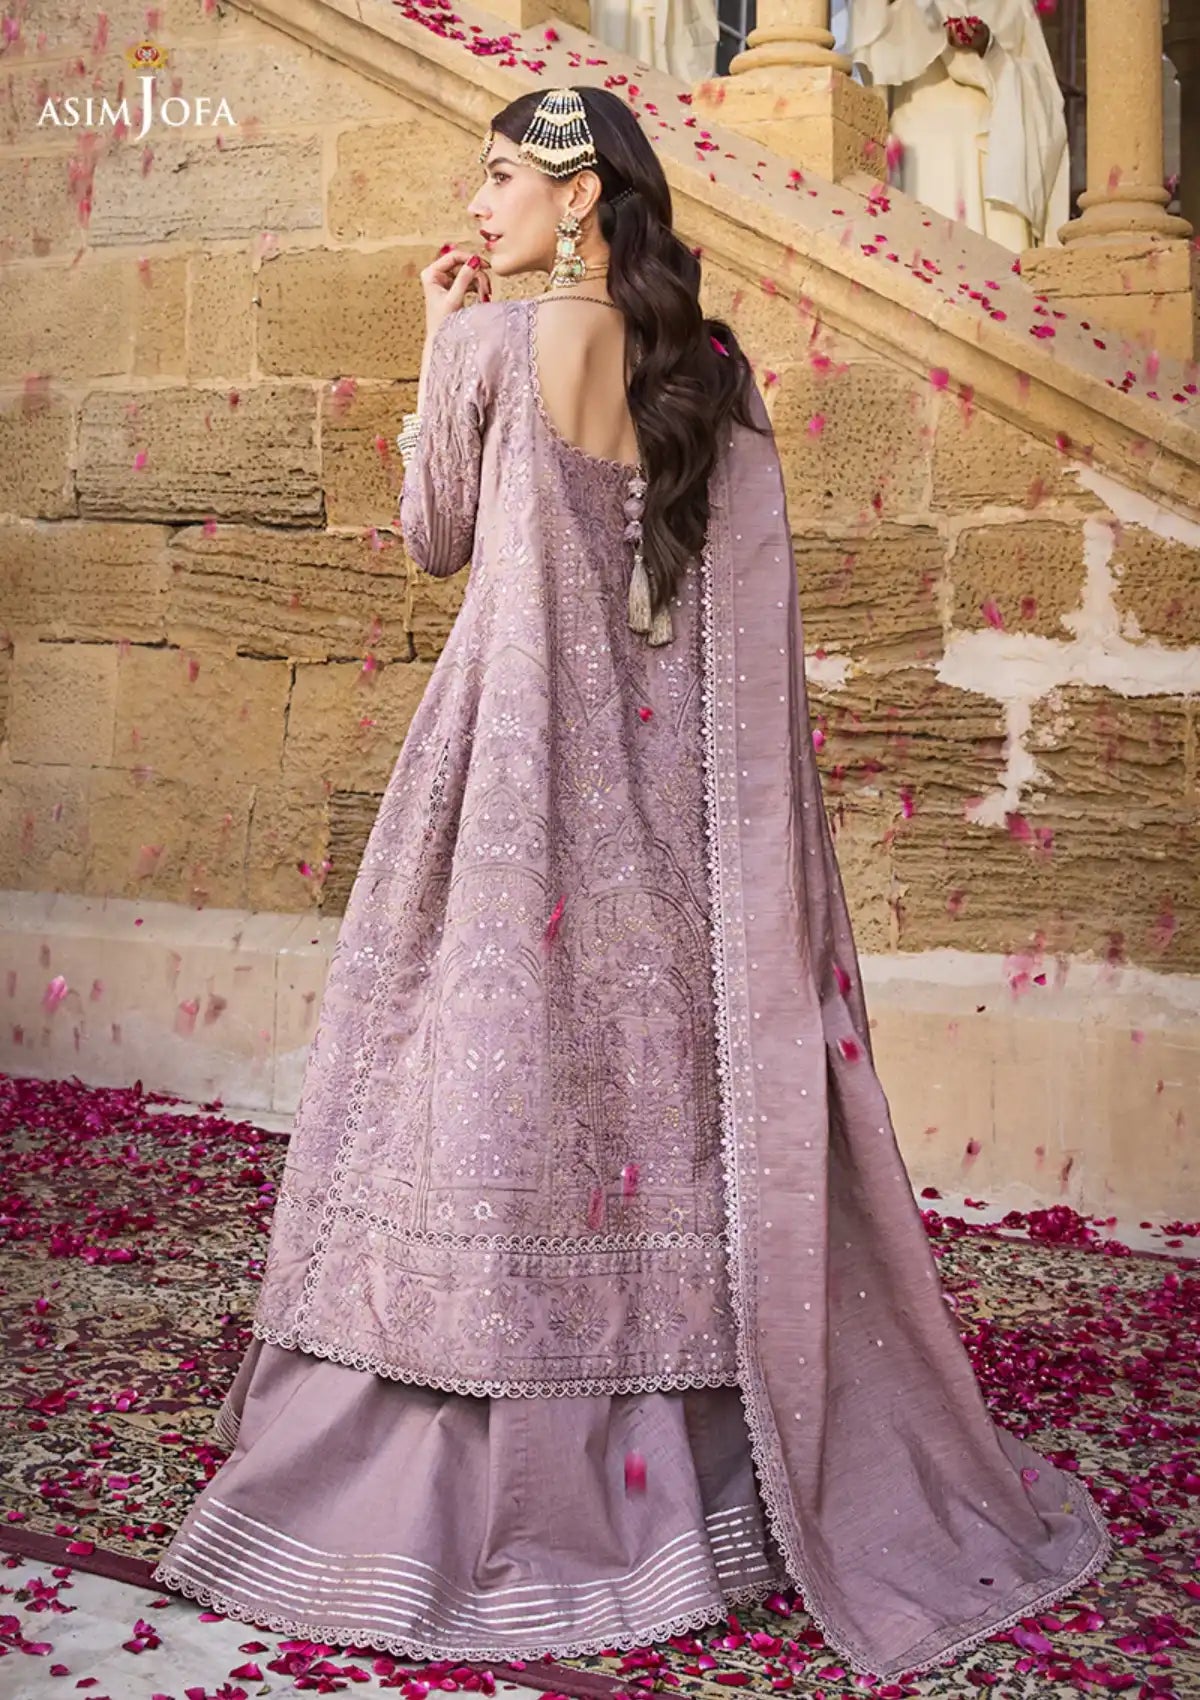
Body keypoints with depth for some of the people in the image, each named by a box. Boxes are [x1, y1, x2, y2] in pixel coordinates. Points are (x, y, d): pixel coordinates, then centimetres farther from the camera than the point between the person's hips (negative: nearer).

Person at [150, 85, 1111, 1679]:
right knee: (685, 1077, 10)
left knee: (503, 1077, 2)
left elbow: (434, 538, 4)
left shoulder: (492, 342, -8)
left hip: (522, 767, -5)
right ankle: (698, 1452, 20)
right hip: (672, 778, 5)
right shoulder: (717, 369, 6)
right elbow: (748, 617, 7)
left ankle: (494, 1477, 11)